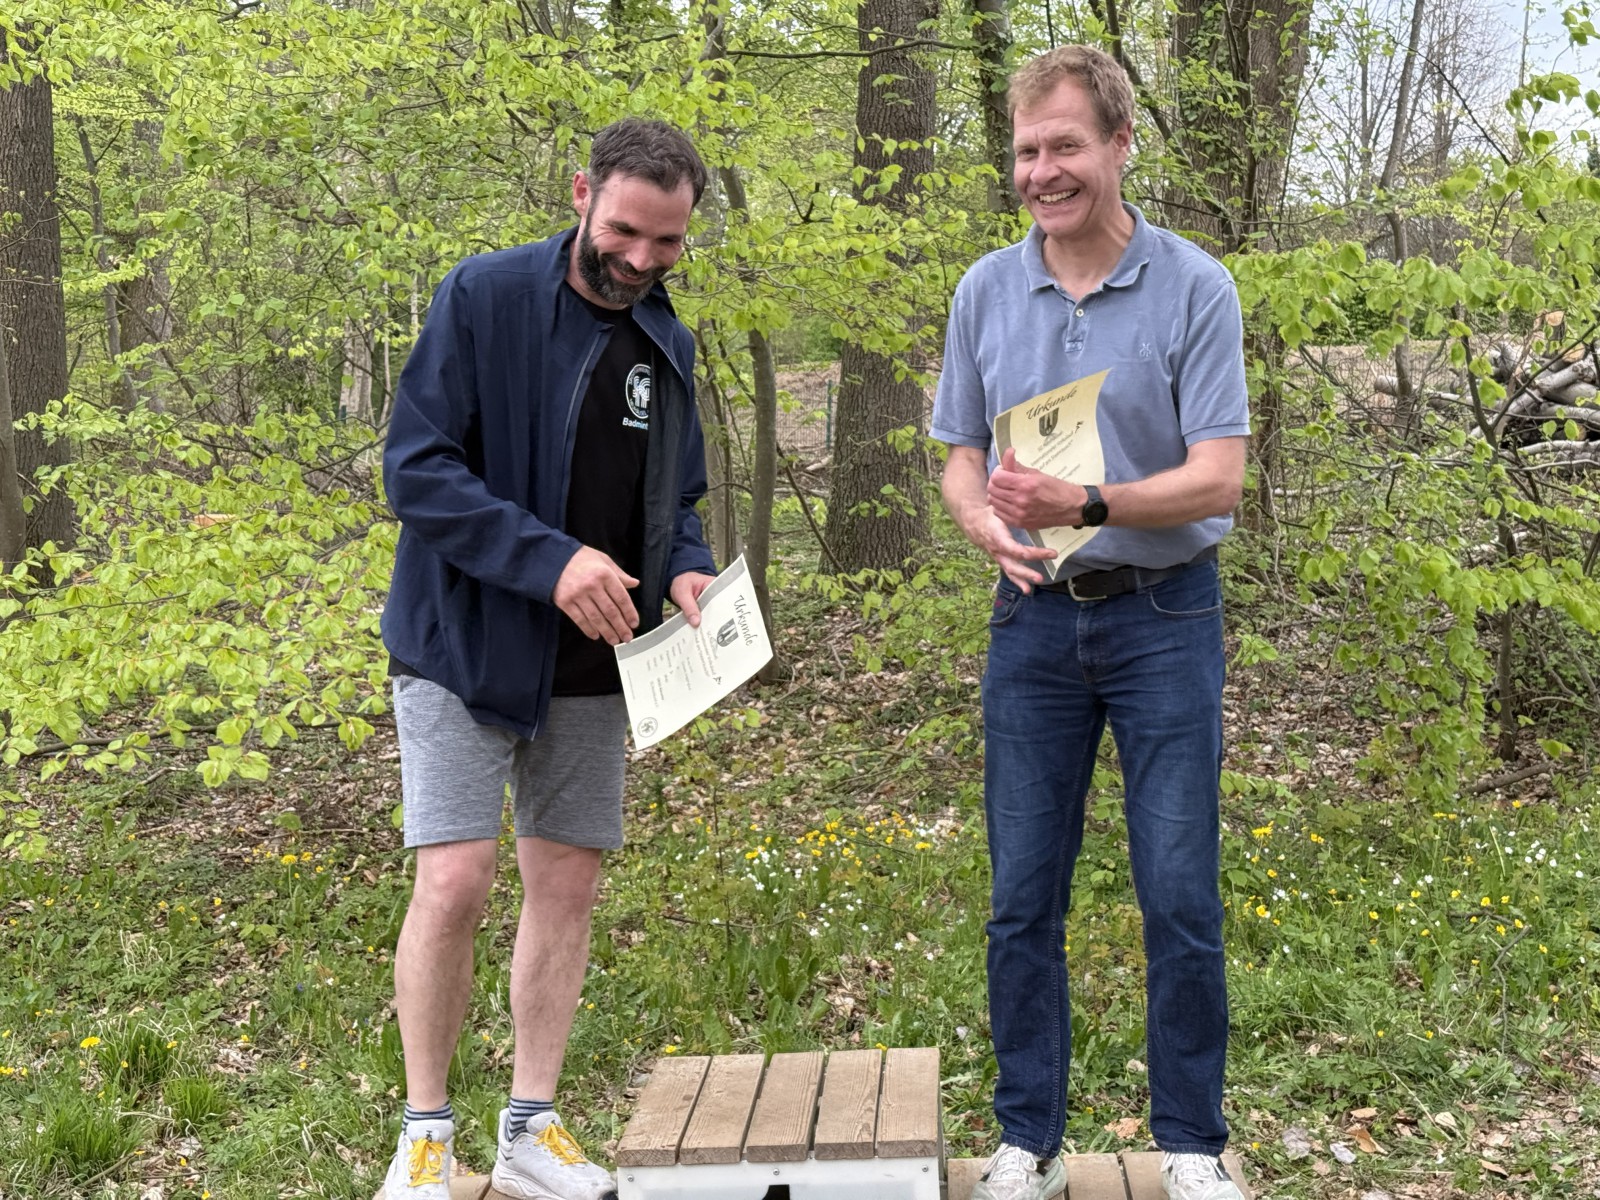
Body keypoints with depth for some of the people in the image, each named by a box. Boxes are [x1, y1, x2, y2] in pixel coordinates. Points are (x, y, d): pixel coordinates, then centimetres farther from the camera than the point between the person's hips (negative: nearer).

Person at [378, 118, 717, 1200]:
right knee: (455, 881, -11)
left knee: (567, 885, 8)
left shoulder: (669, 346, 8)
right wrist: (550, 559, -25)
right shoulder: (484, 299, -10)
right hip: (468, 644, -5)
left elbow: (677, 498, 18)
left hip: (593, 665, 5)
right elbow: (417, 468, -16)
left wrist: (688, 570, -5)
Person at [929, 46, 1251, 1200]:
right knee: (1023, 899, 7)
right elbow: (962, 456, 11)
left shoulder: (1195, 288, -7)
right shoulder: (987, 292, 5)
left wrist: (1087, 504, -27)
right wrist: (985, 520, -12)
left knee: (1181, 897, 0)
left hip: (1164, 617, -3)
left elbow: (1218, 478, -12)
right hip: (1035, 619, 3)